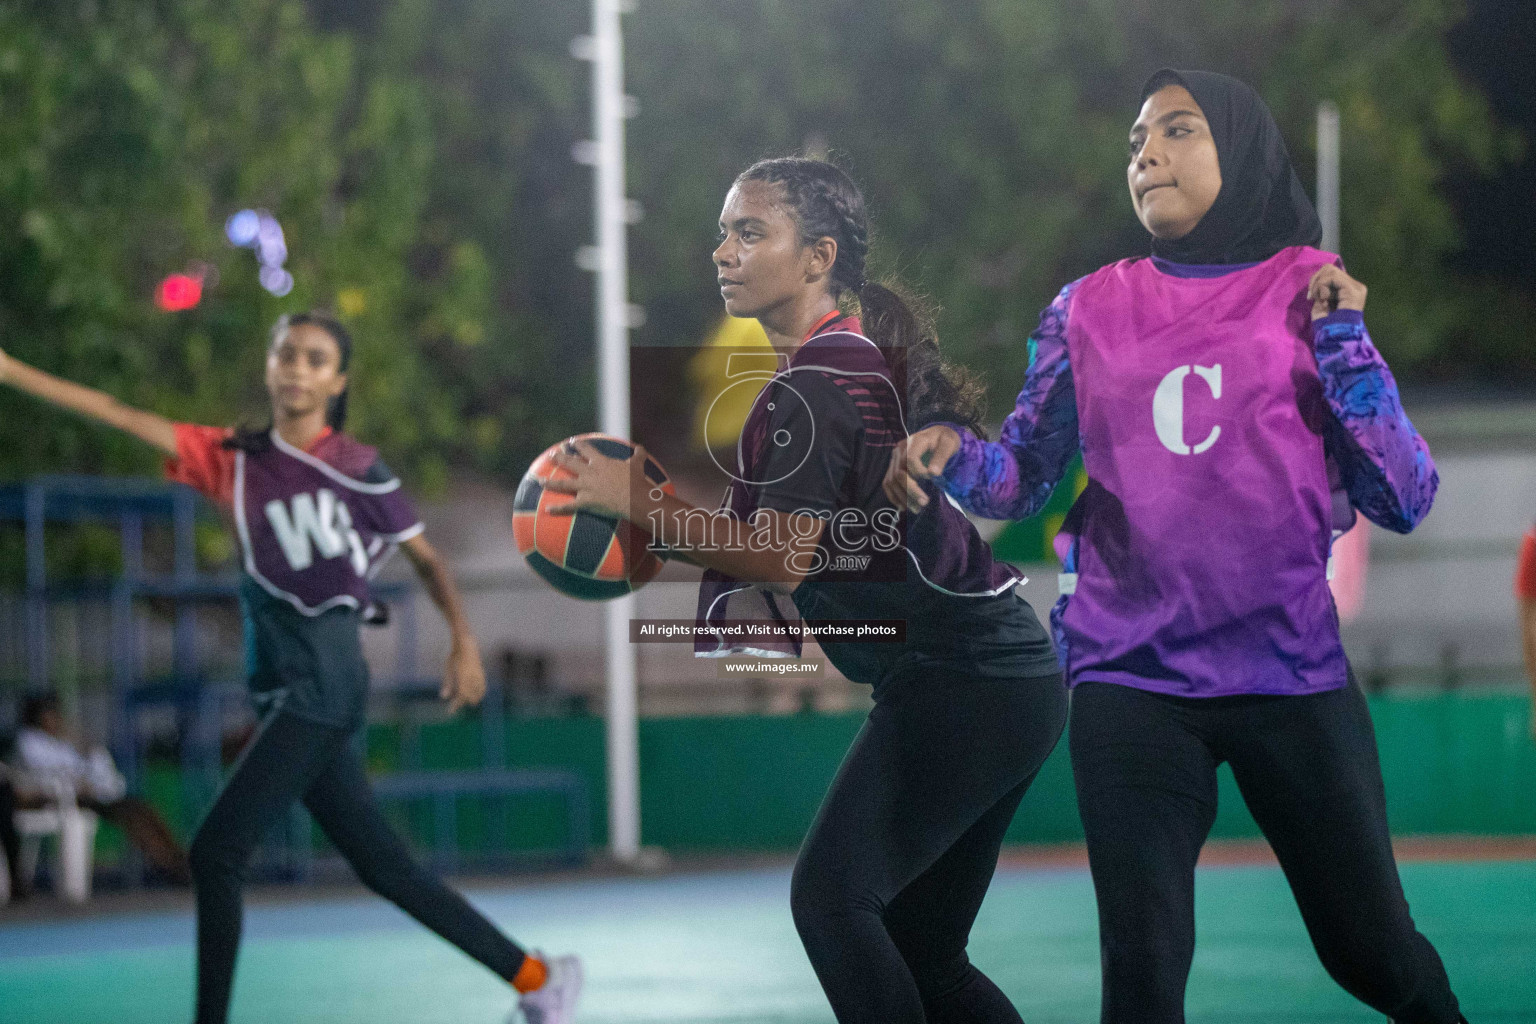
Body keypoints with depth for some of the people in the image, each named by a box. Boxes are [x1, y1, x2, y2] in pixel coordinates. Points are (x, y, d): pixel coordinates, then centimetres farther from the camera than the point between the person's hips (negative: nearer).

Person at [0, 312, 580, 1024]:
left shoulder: (360, 470, -2)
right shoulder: (234, 459, 10)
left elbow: (427, 560, 8)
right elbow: (122, 417, 4)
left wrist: (464, 642, -6)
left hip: (323, 684, -6)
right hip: (288, 694, 6)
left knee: (215, 851, -12)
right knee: (383, 866, 9)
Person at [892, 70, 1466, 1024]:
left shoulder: (1311, 294, 3)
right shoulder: (1089, 310, 9)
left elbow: (1405, 500, -2)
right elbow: (1027, 477, 7)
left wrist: (1342, 340, -8)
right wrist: (953, 458, -13)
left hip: (1292, 679, -1)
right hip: (1132, 685, 1)